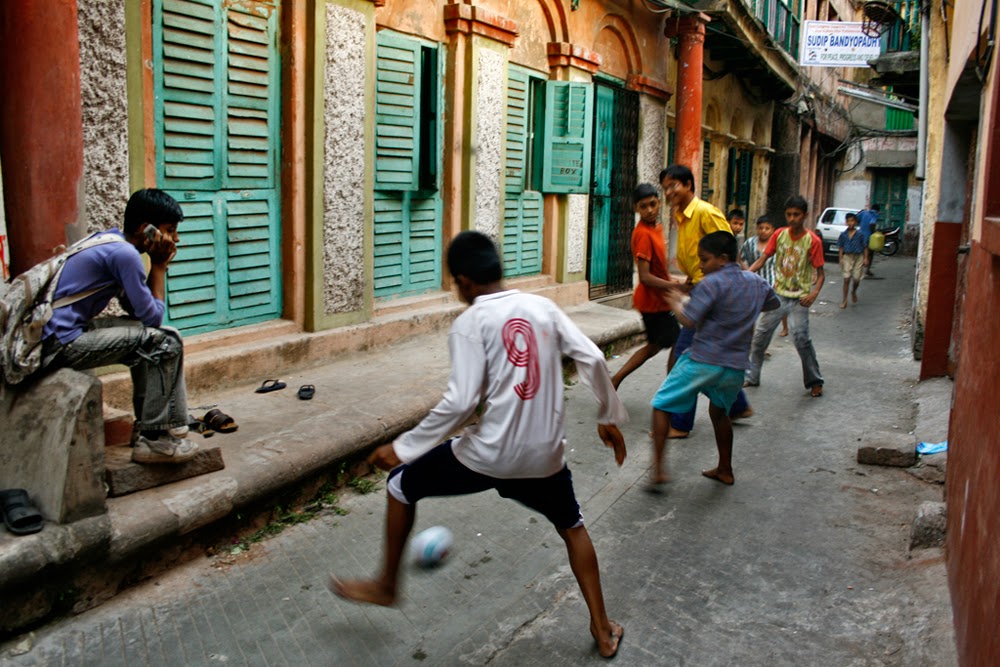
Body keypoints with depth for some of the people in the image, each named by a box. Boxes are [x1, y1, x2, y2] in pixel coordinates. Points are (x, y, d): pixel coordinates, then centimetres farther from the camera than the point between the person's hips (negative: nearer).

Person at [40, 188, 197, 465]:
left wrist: (158, 264, 5)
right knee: (166, 343, -12)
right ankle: (154, 439, -4)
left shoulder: (109, 241, 14)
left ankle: (149, 425, 22)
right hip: (59, 345, -10)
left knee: (146, 338, 21)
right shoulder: (124, 253, -15)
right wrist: (158, 264, -1)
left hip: (50, 335, 10)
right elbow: (152, 317, -11)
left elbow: (136, 309, 15)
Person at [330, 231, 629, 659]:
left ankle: (386, 586, 34)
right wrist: (609, 418, 14)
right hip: (544, 455, 5)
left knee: (402, 483, 19)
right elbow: (592, 359, 0)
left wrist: (402, 447, -9)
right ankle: (603, 630, 33)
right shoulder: (543, 307, 4)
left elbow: (460, 401, -18)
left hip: (489, 453, -4)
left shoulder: (471, 323, -10)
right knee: (573, 527, 31)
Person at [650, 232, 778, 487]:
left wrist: (675, 303, 0)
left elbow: (688, 320, -18)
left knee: (662, 405, 3)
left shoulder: (712, 283, -12)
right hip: (736, 366, 7)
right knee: (719, 412, 28)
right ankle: (725, 470, 35)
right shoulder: (757, 283, 9)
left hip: (702, 361, -7)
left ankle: (659, 468, -5)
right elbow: (773, 303, 29)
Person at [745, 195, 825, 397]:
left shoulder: (813, 240, -9)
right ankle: (752, 376, 17)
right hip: (778, 294, 4)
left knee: (801, 337, -13)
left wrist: (815, 292, -22)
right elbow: (763, 259, 2)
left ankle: (815, 382, 5)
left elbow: (820, 273, -5)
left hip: (799, 298, -4)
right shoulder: (779, 234, 1)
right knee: (761, 333, 4)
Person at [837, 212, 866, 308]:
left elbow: (865, 247, 0)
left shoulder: (860, 234, -5)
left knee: (856, 279, 3)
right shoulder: (843, 234, 0)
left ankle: (854, 292, 37)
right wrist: (841, 258, -1)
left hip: (858, 257, -1)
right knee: (846, 279, -4)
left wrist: (865, 258, -4)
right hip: (847, 257, 1)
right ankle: (844, 300, 3)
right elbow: (841, 247, 6)